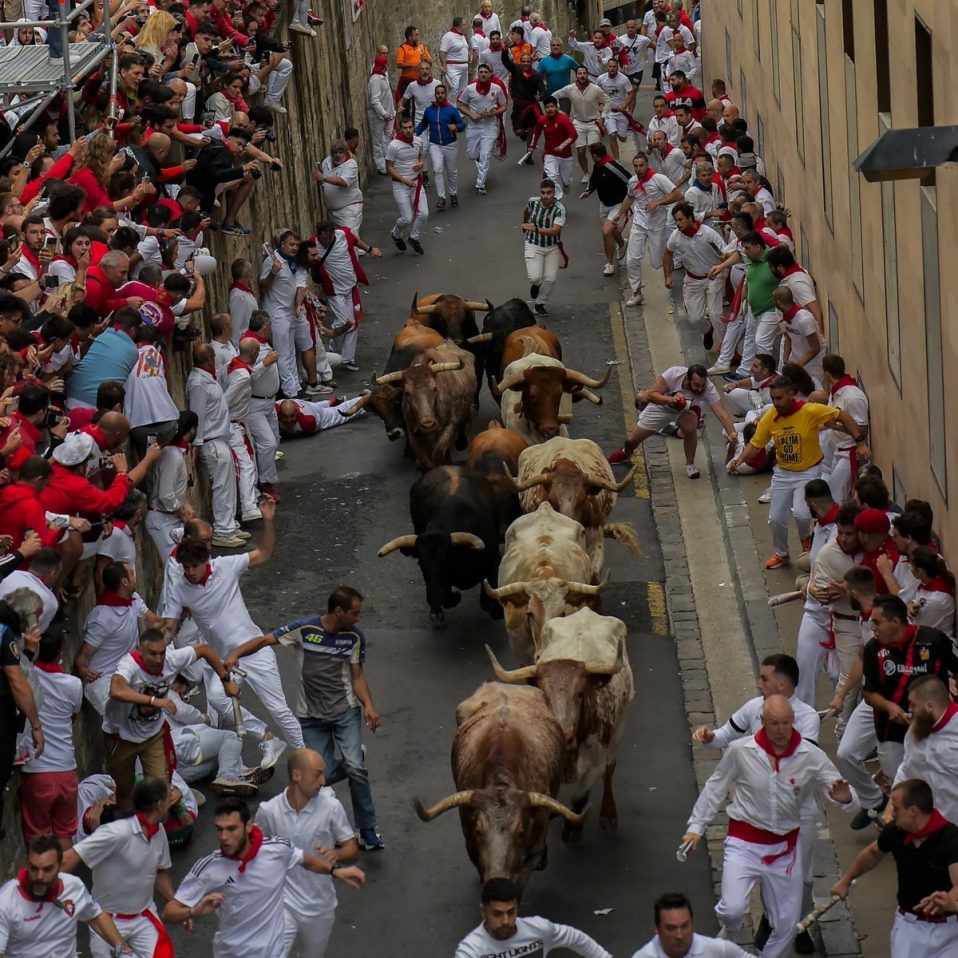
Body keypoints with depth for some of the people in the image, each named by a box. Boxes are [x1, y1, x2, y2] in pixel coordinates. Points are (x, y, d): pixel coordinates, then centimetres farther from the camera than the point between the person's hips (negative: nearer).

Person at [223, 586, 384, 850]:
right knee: (323, 775, -9)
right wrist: (235, 654, -26)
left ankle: (367, 831, -7)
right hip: (312, 716, -1)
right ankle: (354, 760, 29)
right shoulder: (305, 629, -11)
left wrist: (368, 705, -16)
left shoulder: (355, 637, -2)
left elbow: (357, 677, 2)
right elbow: (263, 640, -9)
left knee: (355, 767, -20)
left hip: (345, 710, 1)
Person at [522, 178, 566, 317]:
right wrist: (524, 223, 33)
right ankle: (536, 285, 25)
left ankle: (540, 304, 23)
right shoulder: (533, 201, -10)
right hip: (534, 245, 1)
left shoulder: (559, 209, -22)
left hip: (553, 247, -1)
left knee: (550, 279, -2)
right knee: (534, 277, -14)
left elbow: (555, 230, -32)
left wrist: (535, 229, -38)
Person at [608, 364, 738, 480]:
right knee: (632, 440, 6)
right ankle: (626, 452, 46)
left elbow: (722, 414, -39)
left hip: (685, 409, 0)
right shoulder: (674, 374, -37)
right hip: (661, 406, 0)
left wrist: (732, 434, -55)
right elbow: (651, 394, -32)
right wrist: (670, 399, -50)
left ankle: (690, 465, -6)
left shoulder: (708, 388, -34)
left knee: (690, 428, -33)